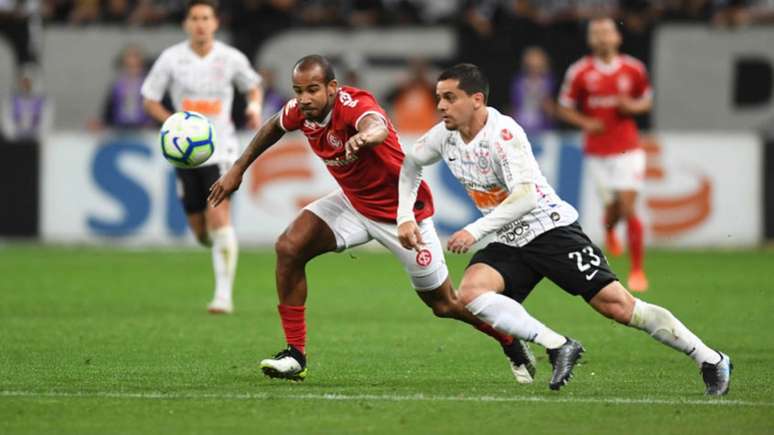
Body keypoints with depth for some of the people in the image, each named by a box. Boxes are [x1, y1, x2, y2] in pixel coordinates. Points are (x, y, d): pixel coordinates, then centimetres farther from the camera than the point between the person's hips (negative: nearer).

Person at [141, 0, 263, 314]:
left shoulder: (231, 59, -3)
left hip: (220, 149, -2)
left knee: (218, 215, -19)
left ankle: (224, 294, -17)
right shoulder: (171, 59, -5)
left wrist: (254, 106, -7)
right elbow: (149, 100, 2)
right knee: (198, 227, 6)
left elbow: (253, 85, 15)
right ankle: (221, 249, 44)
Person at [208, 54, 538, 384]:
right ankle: (295, 356, -7)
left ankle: (513, 346, 30)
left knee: (444, 303, 3)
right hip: (353, 202, 6)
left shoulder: (355, 105, -33)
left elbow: (377, 125, -58)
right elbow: (273, 127, 12)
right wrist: (238, 169, 13)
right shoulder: (301, 111, -12)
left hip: (404, 211, -6)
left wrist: (367, 135, -81)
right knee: (289, 248, -15)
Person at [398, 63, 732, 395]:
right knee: (470, 293, -22)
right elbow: (410, 165, 20)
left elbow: (525, 197, -30)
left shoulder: (504, 133, -21)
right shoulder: (445, 136, 1)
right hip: (508, 243, 7)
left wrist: (475, 231, -35)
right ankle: (558, 346, -18)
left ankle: (709, 359, -3)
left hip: (551, 228, -7)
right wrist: (404, 217, 8)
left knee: (616, 305, -15)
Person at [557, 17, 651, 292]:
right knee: (614, 207, 2)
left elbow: (646, 101, 14)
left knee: (628, 208, -10)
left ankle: (637, 270, -1)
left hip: (628, 148, 0)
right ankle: (609, 230, 43)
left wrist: (632, 106, -8)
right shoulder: (580, 72, -3)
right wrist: (585, 122, -13)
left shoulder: (633, 69, 0)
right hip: (597, 152, 0)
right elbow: (564, 109, 5)